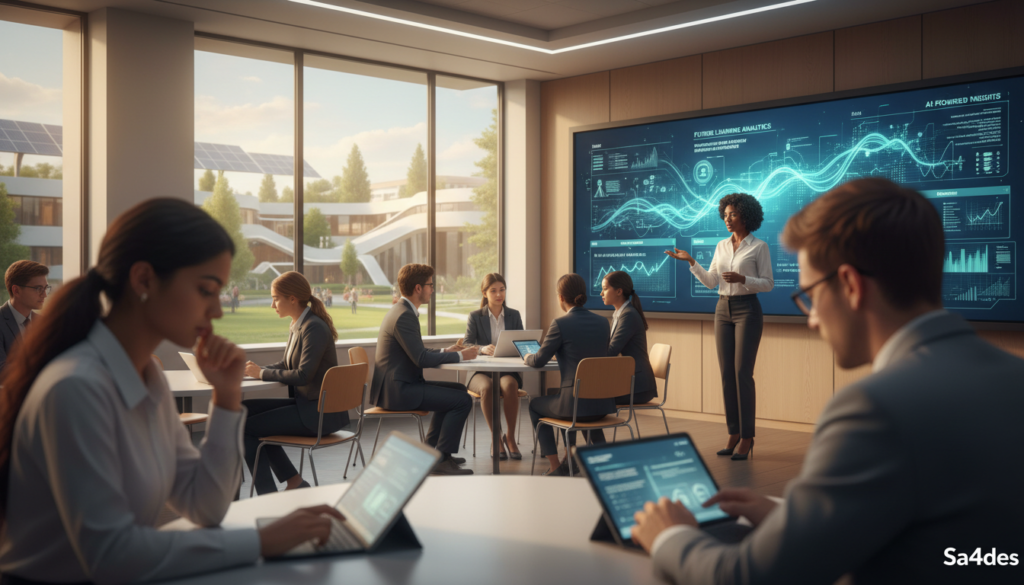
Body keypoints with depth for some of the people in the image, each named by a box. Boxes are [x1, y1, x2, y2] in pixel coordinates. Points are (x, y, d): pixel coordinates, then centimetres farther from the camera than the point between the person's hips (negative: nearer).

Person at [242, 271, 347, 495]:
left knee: (245, 427, -10)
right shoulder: (297, 326, 11)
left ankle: (268, 495, 1)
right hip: (305, 403, 9)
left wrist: (262, 373, -14)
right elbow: (286, 365, 17)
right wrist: (254, 370, 2)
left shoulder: (314, 328, -17)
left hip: (320, 413, -9)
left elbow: (303, 375, -24)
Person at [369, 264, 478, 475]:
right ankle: (441, 459, -6)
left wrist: (446, 351, 9)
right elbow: (421, 359, -23)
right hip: (396, 389, -11)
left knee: (458, 389, 22)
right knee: (463, 400, -15)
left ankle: (431, 450, 24)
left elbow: (417, 353, 23)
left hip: (397, 384, 11)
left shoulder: (402, 311, 15)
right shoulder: (404, 316, -19)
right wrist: (460, 356, -13)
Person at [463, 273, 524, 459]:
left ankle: (510, 437, -18)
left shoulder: (514, 315, 12)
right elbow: (466, 345, -7)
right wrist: (483, 349, -28)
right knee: (487, 387, -36)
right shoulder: (475, 317, 5)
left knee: (510, 385, -35)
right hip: (481, 371, -1)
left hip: (507, 370, 1)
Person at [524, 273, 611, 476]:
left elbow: (538, 361, -3)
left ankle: (555, 467, 21)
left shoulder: (560, 324, -12)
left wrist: (527, 358, 19)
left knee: (535, 405, 26)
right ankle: (570, 459, 39)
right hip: (603, 405, 6)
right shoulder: (603, 322, 5)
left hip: (577, 406, -6)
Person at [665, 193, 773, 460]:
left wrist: (741, 278, -20)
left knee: (743, 373, -10)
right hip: (723, 310, 6)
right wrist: (690, 261, -4)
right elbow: (710, 281, 7)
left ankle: (747, 437, -3)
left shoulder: (759, 246, -4)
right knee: (727, 373, 5)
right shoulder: (721, 246, 11)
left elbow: (768, 283, -6)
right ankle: (733, 434, 11)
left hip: (748, 310, -6)